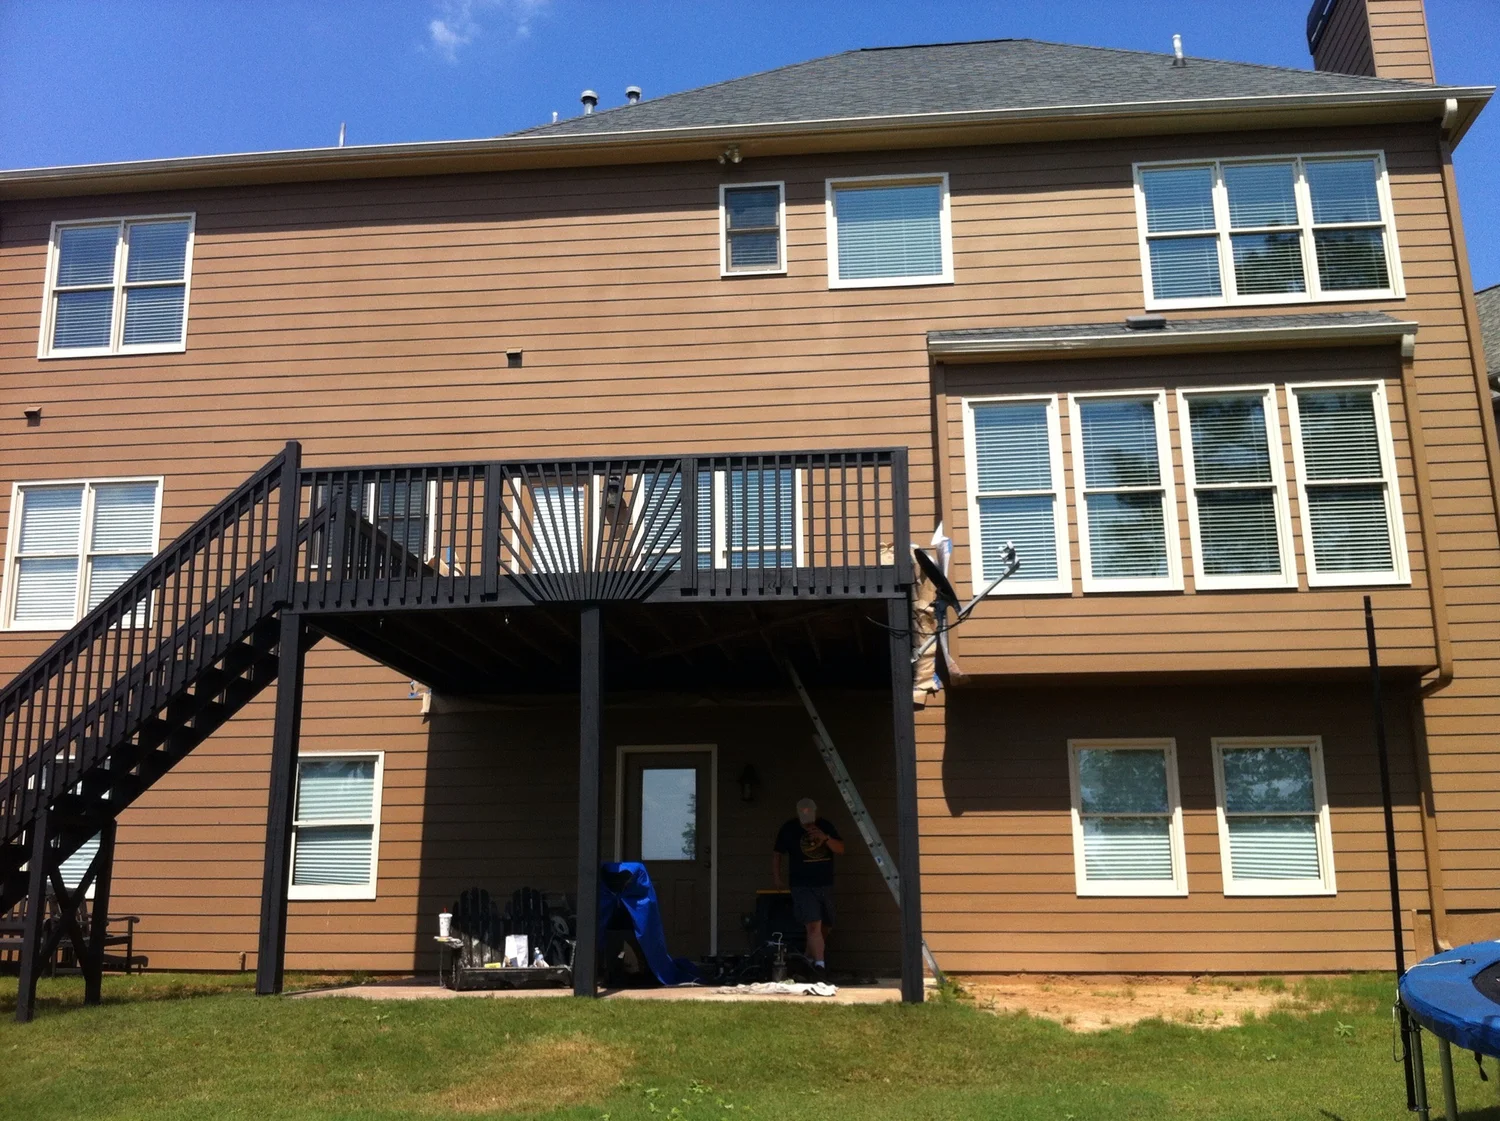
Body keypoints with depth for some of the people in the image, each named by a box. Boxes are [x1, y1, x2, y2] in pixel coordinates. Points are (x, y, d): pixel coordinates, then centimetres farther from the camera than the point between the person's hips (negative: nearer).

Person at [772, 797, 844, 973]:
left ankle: (809, 958, 31)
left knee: (826, 927, 13)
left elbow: (840, 849, 0)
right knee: (813, 925, -19)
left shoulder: (825, 826, 5)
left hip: (825, 884, 5)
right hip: (802, 885, -5)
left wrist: (825, 838, -16)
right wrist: (776, 877, 1)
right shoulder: (789, 829, -3)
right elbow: (777, 854, 6)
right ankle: (820, 964, -23)